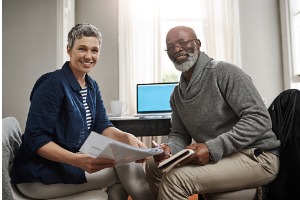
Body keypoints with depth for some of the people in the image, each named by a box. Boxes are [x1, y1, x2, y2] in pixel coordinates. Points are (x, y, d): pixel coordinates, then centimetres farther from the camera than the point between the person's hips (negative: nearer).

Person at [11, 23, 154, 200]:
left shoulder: (92, 86, 6)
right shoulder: (52, 83, -18)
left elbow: (102, 126, -1)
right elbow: (35, 140, -22)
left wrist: (128, 137, -21)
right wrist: (78, 161, -35)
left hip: (77, 160, 7)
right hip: (41, 174, -7)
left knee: (127, 159, -10)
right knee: (126, 169, -15)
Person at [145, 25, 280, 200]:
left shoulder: (224, 72, -13)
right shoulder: (177, 94, 10)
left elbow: (260, 119, -19)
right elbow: (179, 134, 11)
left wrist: (213, 148, -27)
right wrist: (169, 149, -13)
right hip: (216, 157, 7)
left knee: (175, 178, -26)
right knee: (154, 165, 5)